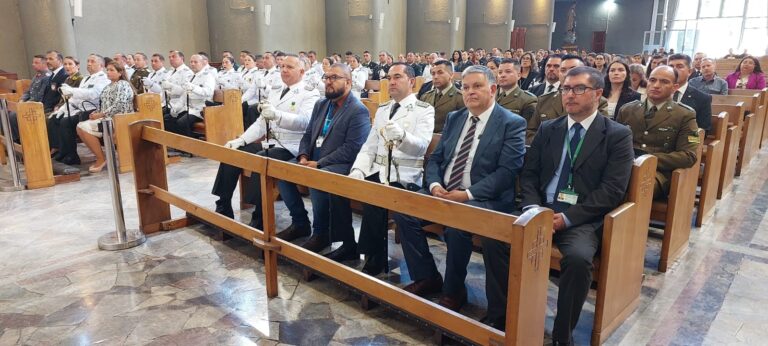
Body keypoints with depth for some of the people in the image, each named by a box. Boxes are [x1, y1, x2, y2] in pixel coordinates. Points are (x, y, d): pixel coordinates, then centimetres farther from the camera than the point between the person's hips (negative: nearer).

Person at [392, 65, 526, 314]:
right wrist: (434, 185, -8)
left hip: (484, 199, -6)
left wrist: (467, 194, -21)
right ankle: (426, 277, 2)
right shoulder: (454, 118, 15)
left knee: (456, 225, -34)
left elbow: (506, 171, -13)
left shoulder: (512, 123, -3)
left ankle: (453, 291, -8)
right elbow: (435, 158, 14)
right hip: (442, 192, 6)